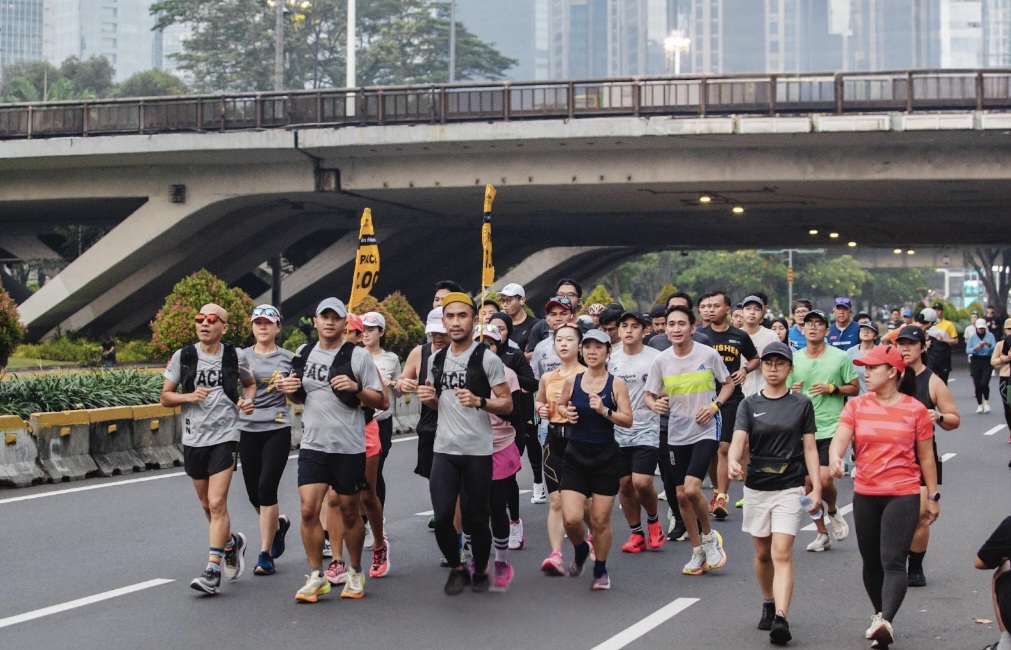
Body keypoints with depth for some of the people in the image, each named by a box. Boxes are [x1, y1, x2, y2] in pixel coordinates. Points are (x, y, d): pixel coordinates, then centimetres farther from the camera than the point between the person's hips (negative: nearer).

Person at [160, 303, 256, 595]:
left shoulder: (235, 357, -1)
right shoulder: (182, 357, 1)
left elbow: (250, 383, 18)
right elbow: (165, 397, 4)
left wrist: (248, 400, -3)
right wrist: (189, 397, -15)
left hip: (224, 437, -3)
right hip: (193, 439, 3)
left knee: (217, 503, -13)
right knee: (207, 505, 15)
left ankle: (213, 571, -12)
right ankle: (231, 542, 43)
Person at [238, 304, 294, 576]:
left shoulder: (288, 358, 3)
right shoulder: (242, 357, 7)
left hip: (277, 430, -3)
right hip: (249, 430, 3)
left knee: (266, 487, -12)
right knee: (254, 492, 7)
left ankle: (265, 554, -3)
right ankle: (279, 523, 40)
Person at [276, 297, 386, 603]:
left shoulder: (359, 356, -5)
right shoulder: (304, 354, 8)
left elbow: (382, 402, -5)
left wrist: (356, 388, -21)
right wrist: (290, 391, -1)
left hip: (349, 448, -3)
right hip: (312, 445, 3)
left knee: (349, 512, 8)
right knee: (309, 509, -7)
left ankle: (355, 573, 25)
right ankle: (316, 576, 5)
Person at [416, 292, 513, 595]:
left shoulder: (487, 359, -5)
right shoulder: (436, 360, 11)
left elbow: (507, 404, -5)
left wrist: (479, 401, -22)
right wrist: (429, 398, 2)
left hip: (478, 452, -3)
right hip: (444, 450, 4)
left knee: (475, 519, 2)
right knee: (442, 517, -7)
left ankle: (480, 571, 26)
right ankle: (457, 568, 17)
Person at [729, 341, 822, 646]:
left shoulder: (801, 404, 1)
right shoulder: (749, 404, 3)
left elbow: (809, 448, 2)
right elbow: (739, 440, -9)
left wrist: (817, 488, -4)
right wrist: (733, 462, -31)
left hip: (789, 488, -3)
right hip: (756, 487, 3)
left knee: (782, 553, -14)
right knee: (762, 553, 14)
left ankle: (781, 618, -22)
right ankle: (768, 604, 35)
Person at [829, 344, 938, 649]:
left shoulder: (915, 410, -2)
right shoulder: (856, 406, 4)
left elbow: (926, 456, 5)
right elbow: (840, 438, -10)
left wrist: (933, 496, 8)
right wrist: (835, 458, -32)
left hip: (903, 495, -4)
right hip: (865, 495, 4)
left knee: (893, 562, -16)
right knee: (871, 563, 14)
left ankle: (885, 622, -29)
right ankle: (880, 617, 31)